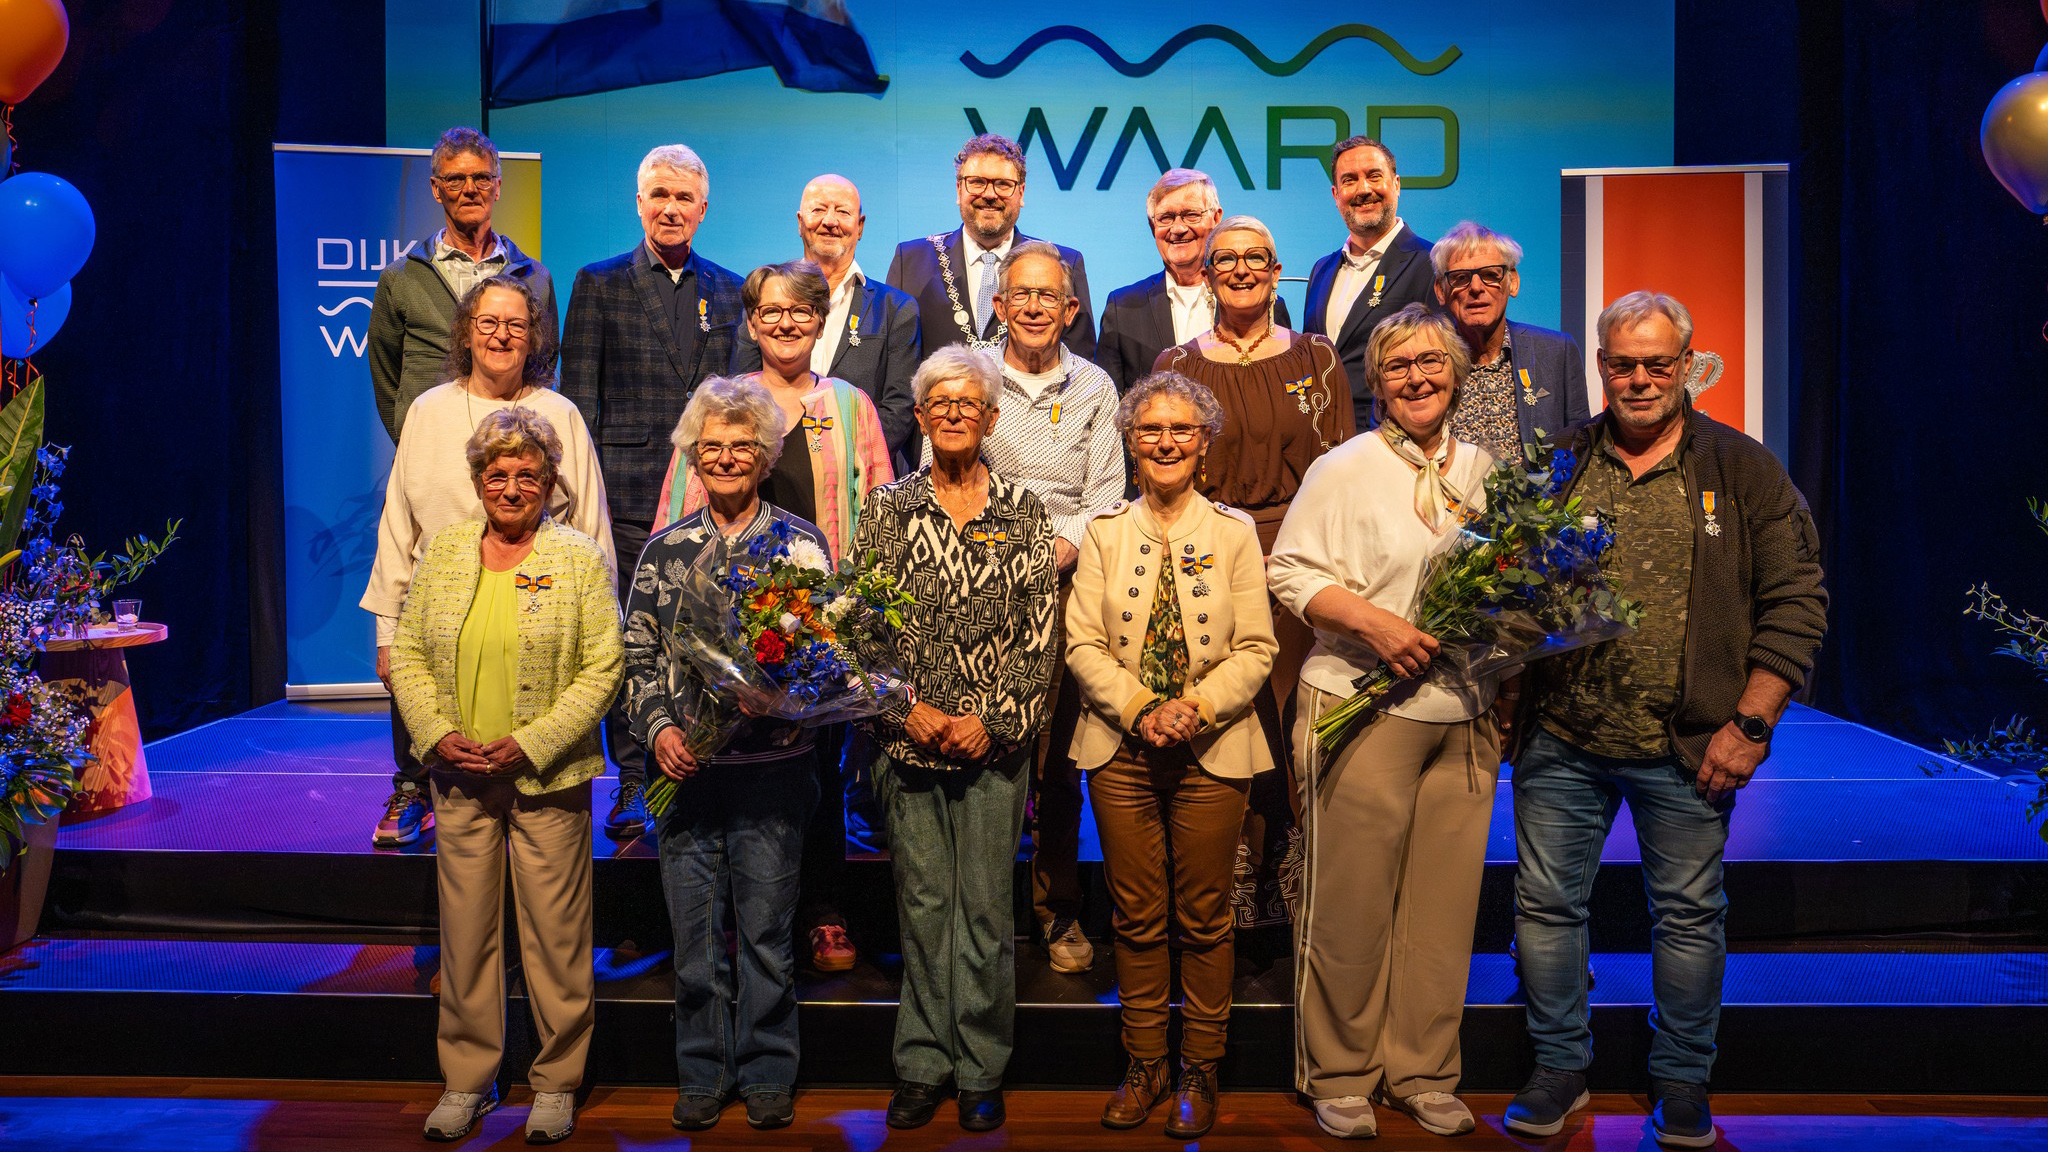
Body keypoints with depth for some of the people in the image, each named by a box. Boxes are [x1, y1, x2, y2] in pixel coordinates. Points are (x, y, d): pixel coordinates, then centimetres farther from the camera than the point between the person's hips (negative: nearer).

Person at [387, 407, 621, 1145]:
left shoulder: (580, 559, -3)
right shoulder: (443, 552, 8)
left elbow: (602, 669, -7)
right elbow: (407, 652, 9)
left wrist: (530, 744, -13)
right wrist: (437, 734, -5)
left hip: (548, 777, -3)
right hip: (459, 775, 3)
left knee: (554, 932, 3)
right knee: (465, 928, 9)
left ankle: (557, 1081, 18)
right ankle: (467, 1079, 24)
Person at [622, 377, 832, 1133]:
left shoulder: (801, 543, 2)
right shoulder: (665, 548, 8)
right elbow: (636, 655, 9)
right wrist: (658, 728, -6)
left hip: (771, 767, -2)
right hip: (685, 768, 2)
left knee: (766, 928, 6)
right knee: (695, 930, 8)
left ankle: (766, 1074, 21)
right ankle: (702, 1073, 24)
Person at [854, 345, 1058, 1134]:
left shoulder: (1022, 510, 4)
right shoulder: (889, 507, 7)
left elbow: (1039, 630, 0)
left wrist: (991, 719, -8)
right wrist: (908, 708, -6)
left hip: (994, 738, -1)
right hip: (908, 735, 1)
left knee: (985, 905, 3)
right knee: (922, 900, 6)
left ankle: (981, 1071, 15)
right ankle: (922, 1065, 18)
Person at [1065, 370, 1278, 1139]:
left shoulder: (1235, 532, 4)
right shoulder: (1104, 532, 7)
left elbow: (1256, 648, -1)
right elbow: (1082, 643, 0)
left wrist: (1198, 707, -15)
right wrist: (1139, 708, -13)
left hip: (1212, 750, -1)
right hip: (1122, 748, 1)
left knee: (1204, 919, 6)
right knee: (1136, 916, 8)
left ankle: (1199, 1070, 20)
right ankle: (1144, 1065, 22)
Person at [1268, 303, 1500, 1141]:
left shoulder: (1483, 468, 13)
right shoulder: (1345, 467, -2)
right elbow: (1291, 570, -6)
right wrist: (1372, 622, -18)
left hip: (1463, 711, 5)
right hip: (1362, 709, -4)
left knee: (1443, 897, 8)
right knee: (1352, 899, 1)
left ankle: (1423, 1072, 23)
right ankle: (1341, 1075, 18)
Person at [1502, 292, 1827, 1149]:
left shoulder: (1741, 469, 1)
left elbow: (1796, 602, -1)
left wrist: (1749, 724, -7)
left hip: (1687, 748, -1)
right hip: (1560, 739, 2)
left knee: (1689, 915, 10)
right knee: (1546, 905, 8)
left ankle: (1681, 1081, 28)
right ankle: (1559, 1067, 26)